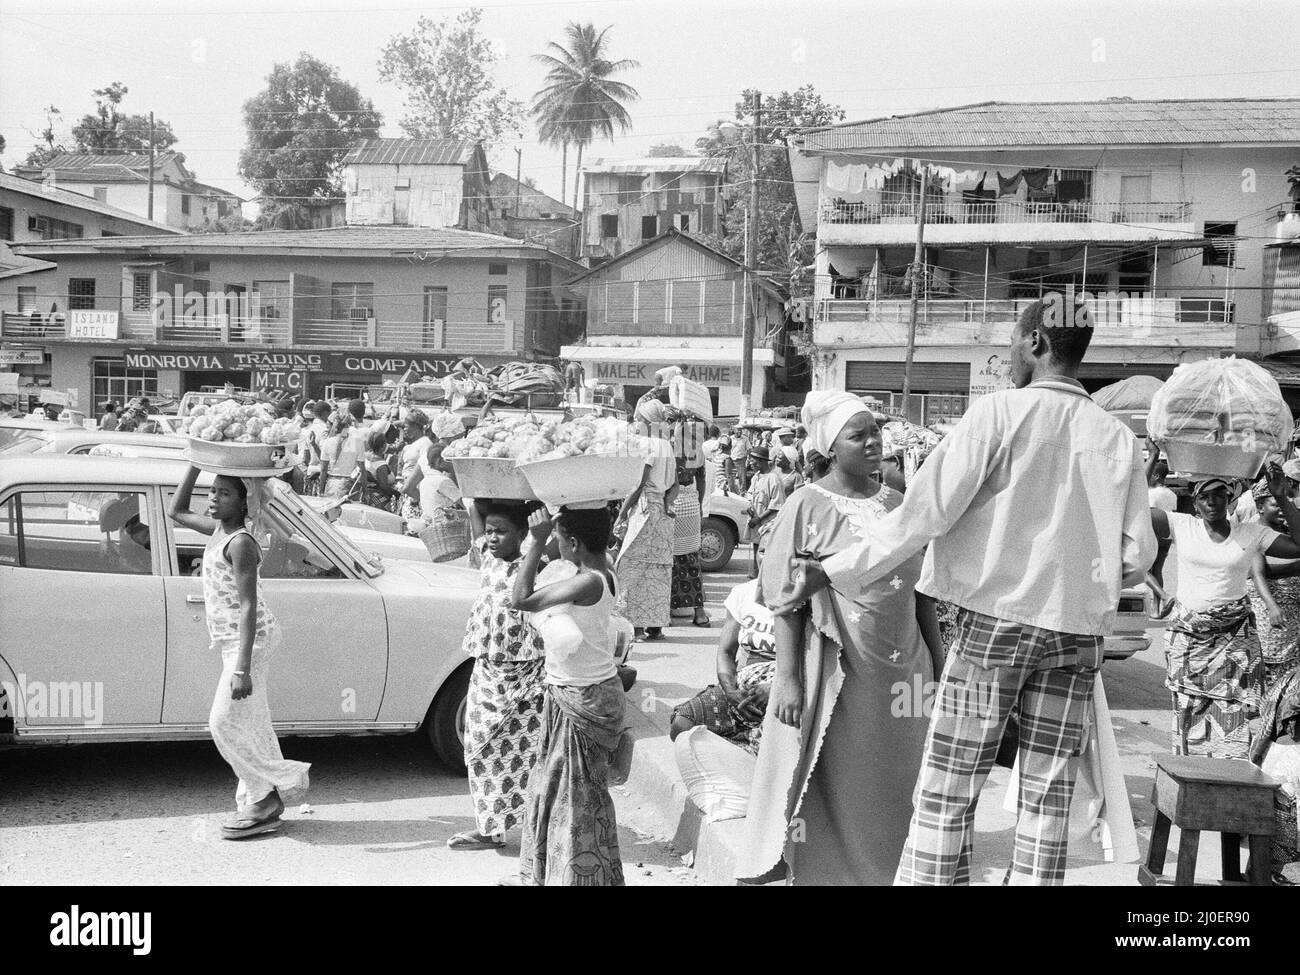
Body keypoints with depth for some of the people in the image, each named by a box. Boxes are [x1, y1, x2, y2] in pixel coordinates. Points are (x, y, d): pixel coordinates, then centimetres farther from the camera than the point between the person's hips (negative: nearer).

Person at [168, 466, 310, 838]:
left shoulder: (240, 543, -19)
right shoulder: (219, 529, 8)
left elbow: (248, 608, -24)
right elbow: (177, 512, 24)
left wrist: (242, 669, -28)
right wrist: (196, 466, 12)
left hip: (249, 641, -9)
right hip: (231, 640, 9)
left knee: (225, 724, -6)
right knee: (250, 725, 11)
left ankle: (285, 781, 5)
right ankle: (261, 803, 18)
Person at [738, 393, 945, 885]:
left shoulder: (897, 504, 8)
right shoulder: (807, 506, -6)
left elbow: (920, 592, 13)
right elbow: (787, 601, -8)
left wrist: (938, 661, 11)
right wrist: (787, 678, -14)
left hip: (903, 668, 4)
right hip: (838, 671, -4)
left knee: (895, 786, 11)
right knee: (833, 787, 4)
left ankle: (891, 872, 26)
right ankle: (822, 872, 20)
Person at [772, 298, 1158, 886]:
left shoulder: (1001, 411, -9)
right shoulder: (1117, 437, 3)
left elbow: (927, 510, -15)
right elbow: (1137, 558, 3)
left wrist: (831, 572, -12)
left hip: (996, 617, -4)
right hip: (1078, 628, 4)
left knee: (946, 791, 3)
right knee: (1047, 794, 11)